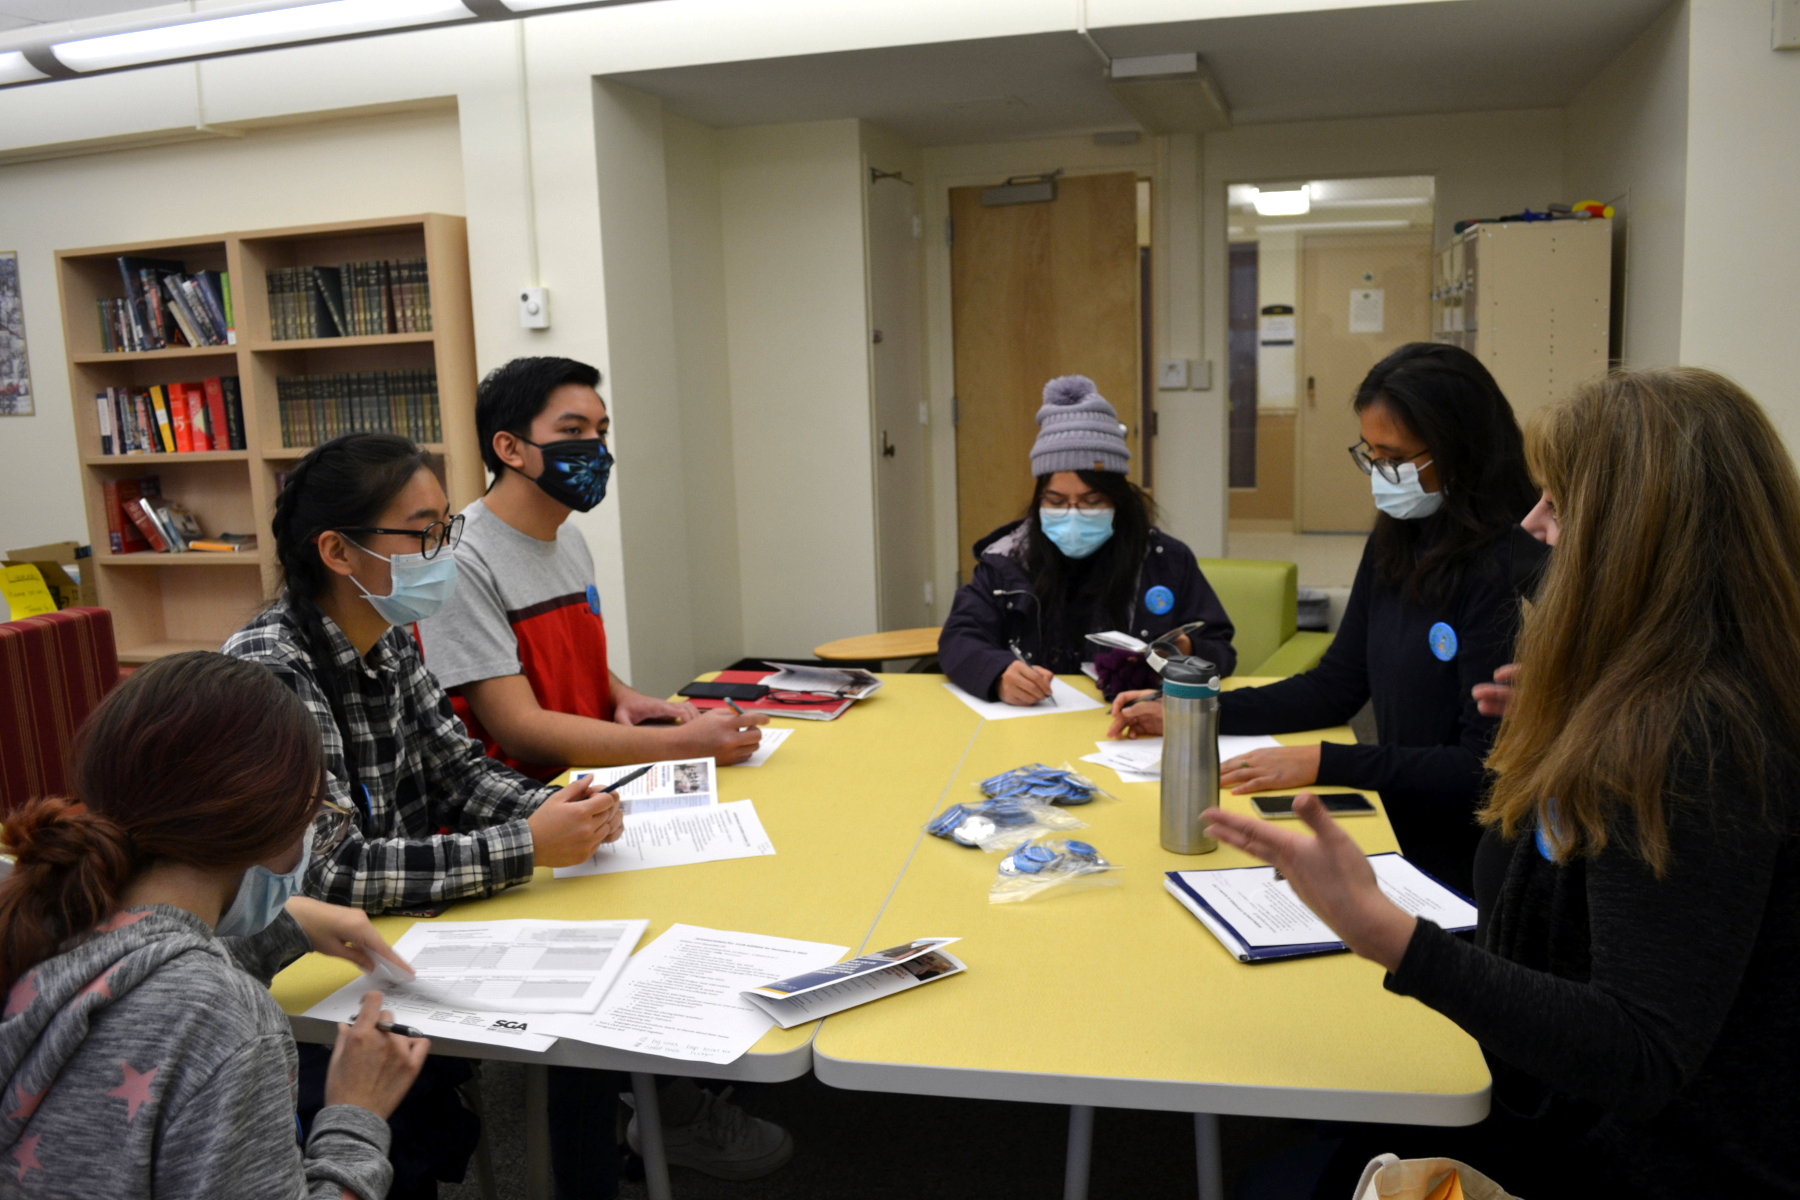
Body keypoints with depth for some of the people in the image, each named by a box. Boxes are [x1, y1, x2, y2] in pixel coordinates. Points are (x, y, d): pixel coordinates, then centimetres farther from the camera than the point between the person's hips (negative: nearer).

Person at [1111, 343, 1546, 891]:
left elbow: (1485, 767, -19)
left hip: (1467, 878, -6)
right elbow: (1335, 687, 13)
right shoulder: (1394, 542, 8)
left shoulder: (1513, 570, -18)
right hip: (1397, 841, 7)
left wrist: (1322, 764, -24)